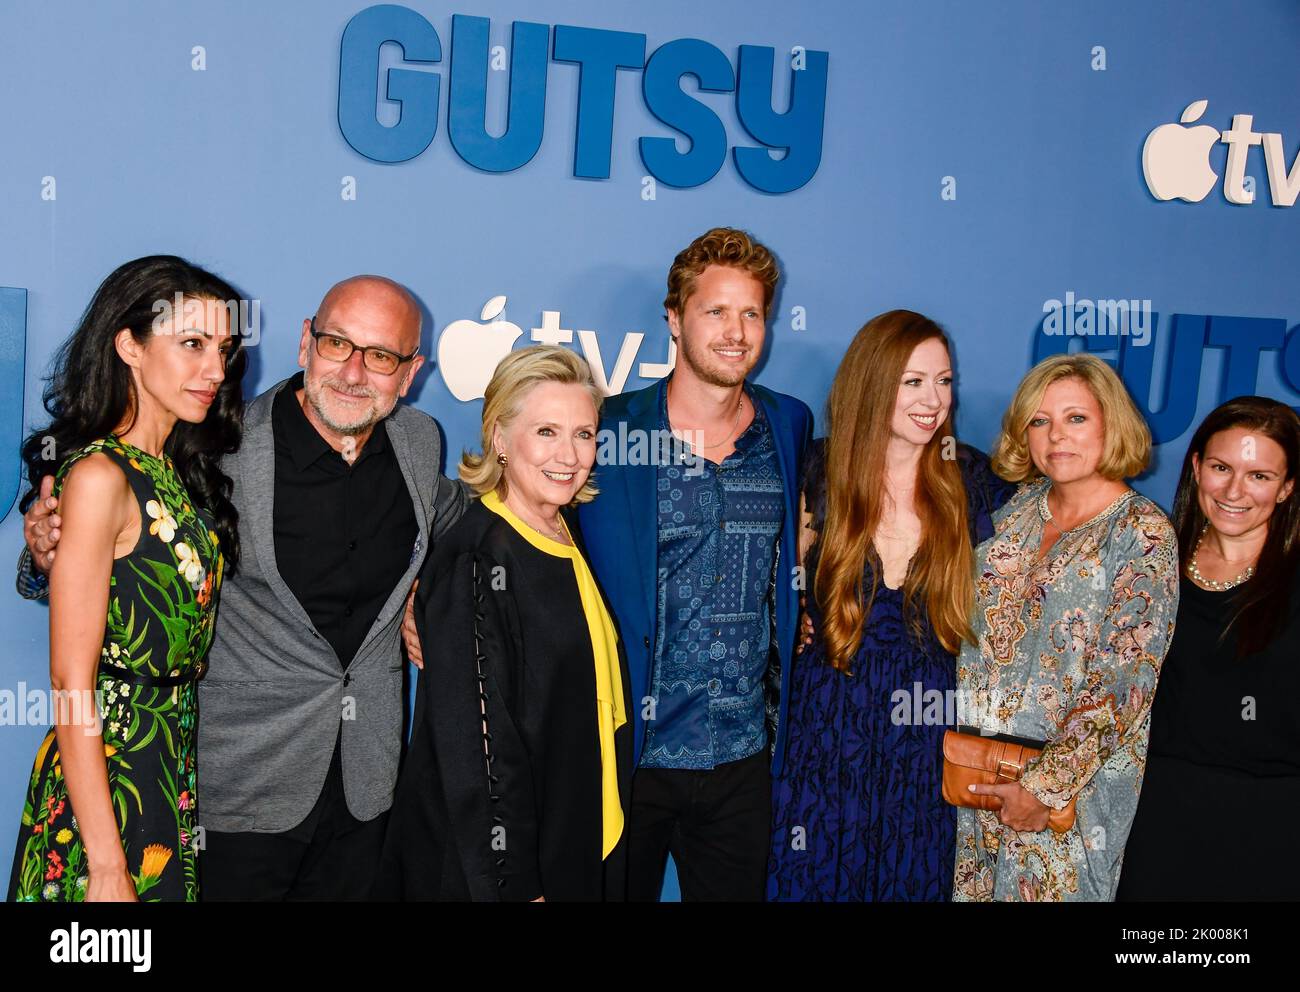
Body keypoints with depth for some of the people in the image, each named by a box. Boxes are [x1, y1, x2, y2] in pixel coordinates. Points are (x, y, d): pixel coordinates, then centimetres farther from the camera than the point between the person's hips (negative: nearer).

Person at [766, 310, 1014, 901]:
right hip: (826, 725, 0)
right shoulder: (817, 471, -5)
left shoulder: (973, 482, -4)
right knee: (814, 876, 11)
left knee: (914, 879, 14)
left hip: (930, 736, 1)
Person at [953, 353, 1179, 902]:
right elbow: (973, 627, 11)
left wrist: (1046, 787, -18)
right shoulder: (1019, 508, 4)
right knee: (975, 887, 13)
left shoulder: (1142, 532, -12)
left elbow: (1127, 681, -16)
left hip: (1079, 778, -4)